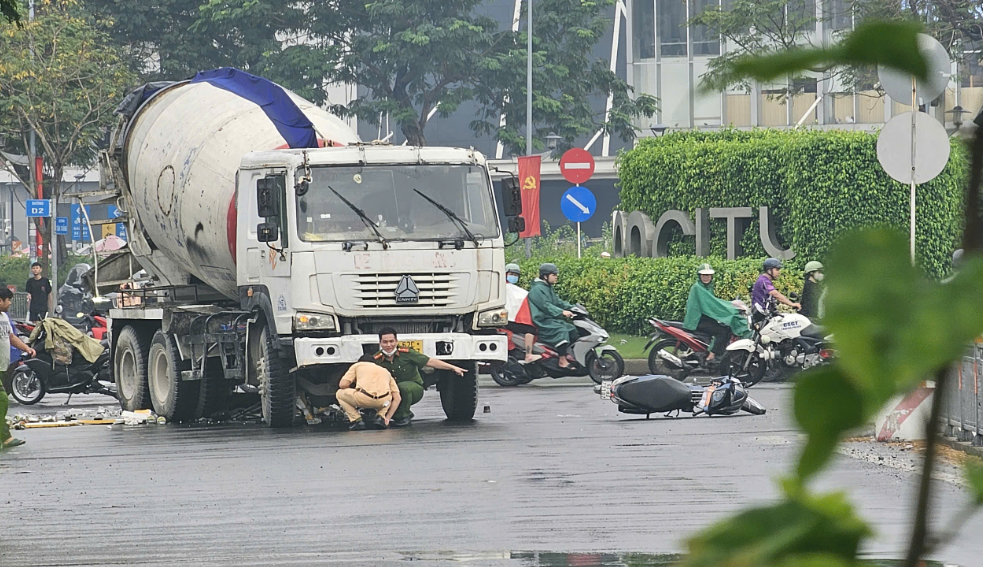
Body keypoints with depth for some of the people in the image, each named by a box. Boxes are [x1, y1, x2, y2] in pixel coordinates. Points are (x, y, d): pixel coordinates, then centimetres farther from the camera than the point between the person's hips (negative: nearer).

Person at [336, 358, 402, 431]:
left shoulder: (357, 365, 25)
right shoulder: (385, 371, 33)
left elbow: (343, 384, 13)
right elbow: (397, 398, 25)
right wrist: (388, 417, 29)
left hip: (363, 399, -3)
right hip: (383, 401, 3)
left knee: (339, 394, 25)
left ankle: (358, 421, 10)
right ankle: (381, 417, 13)